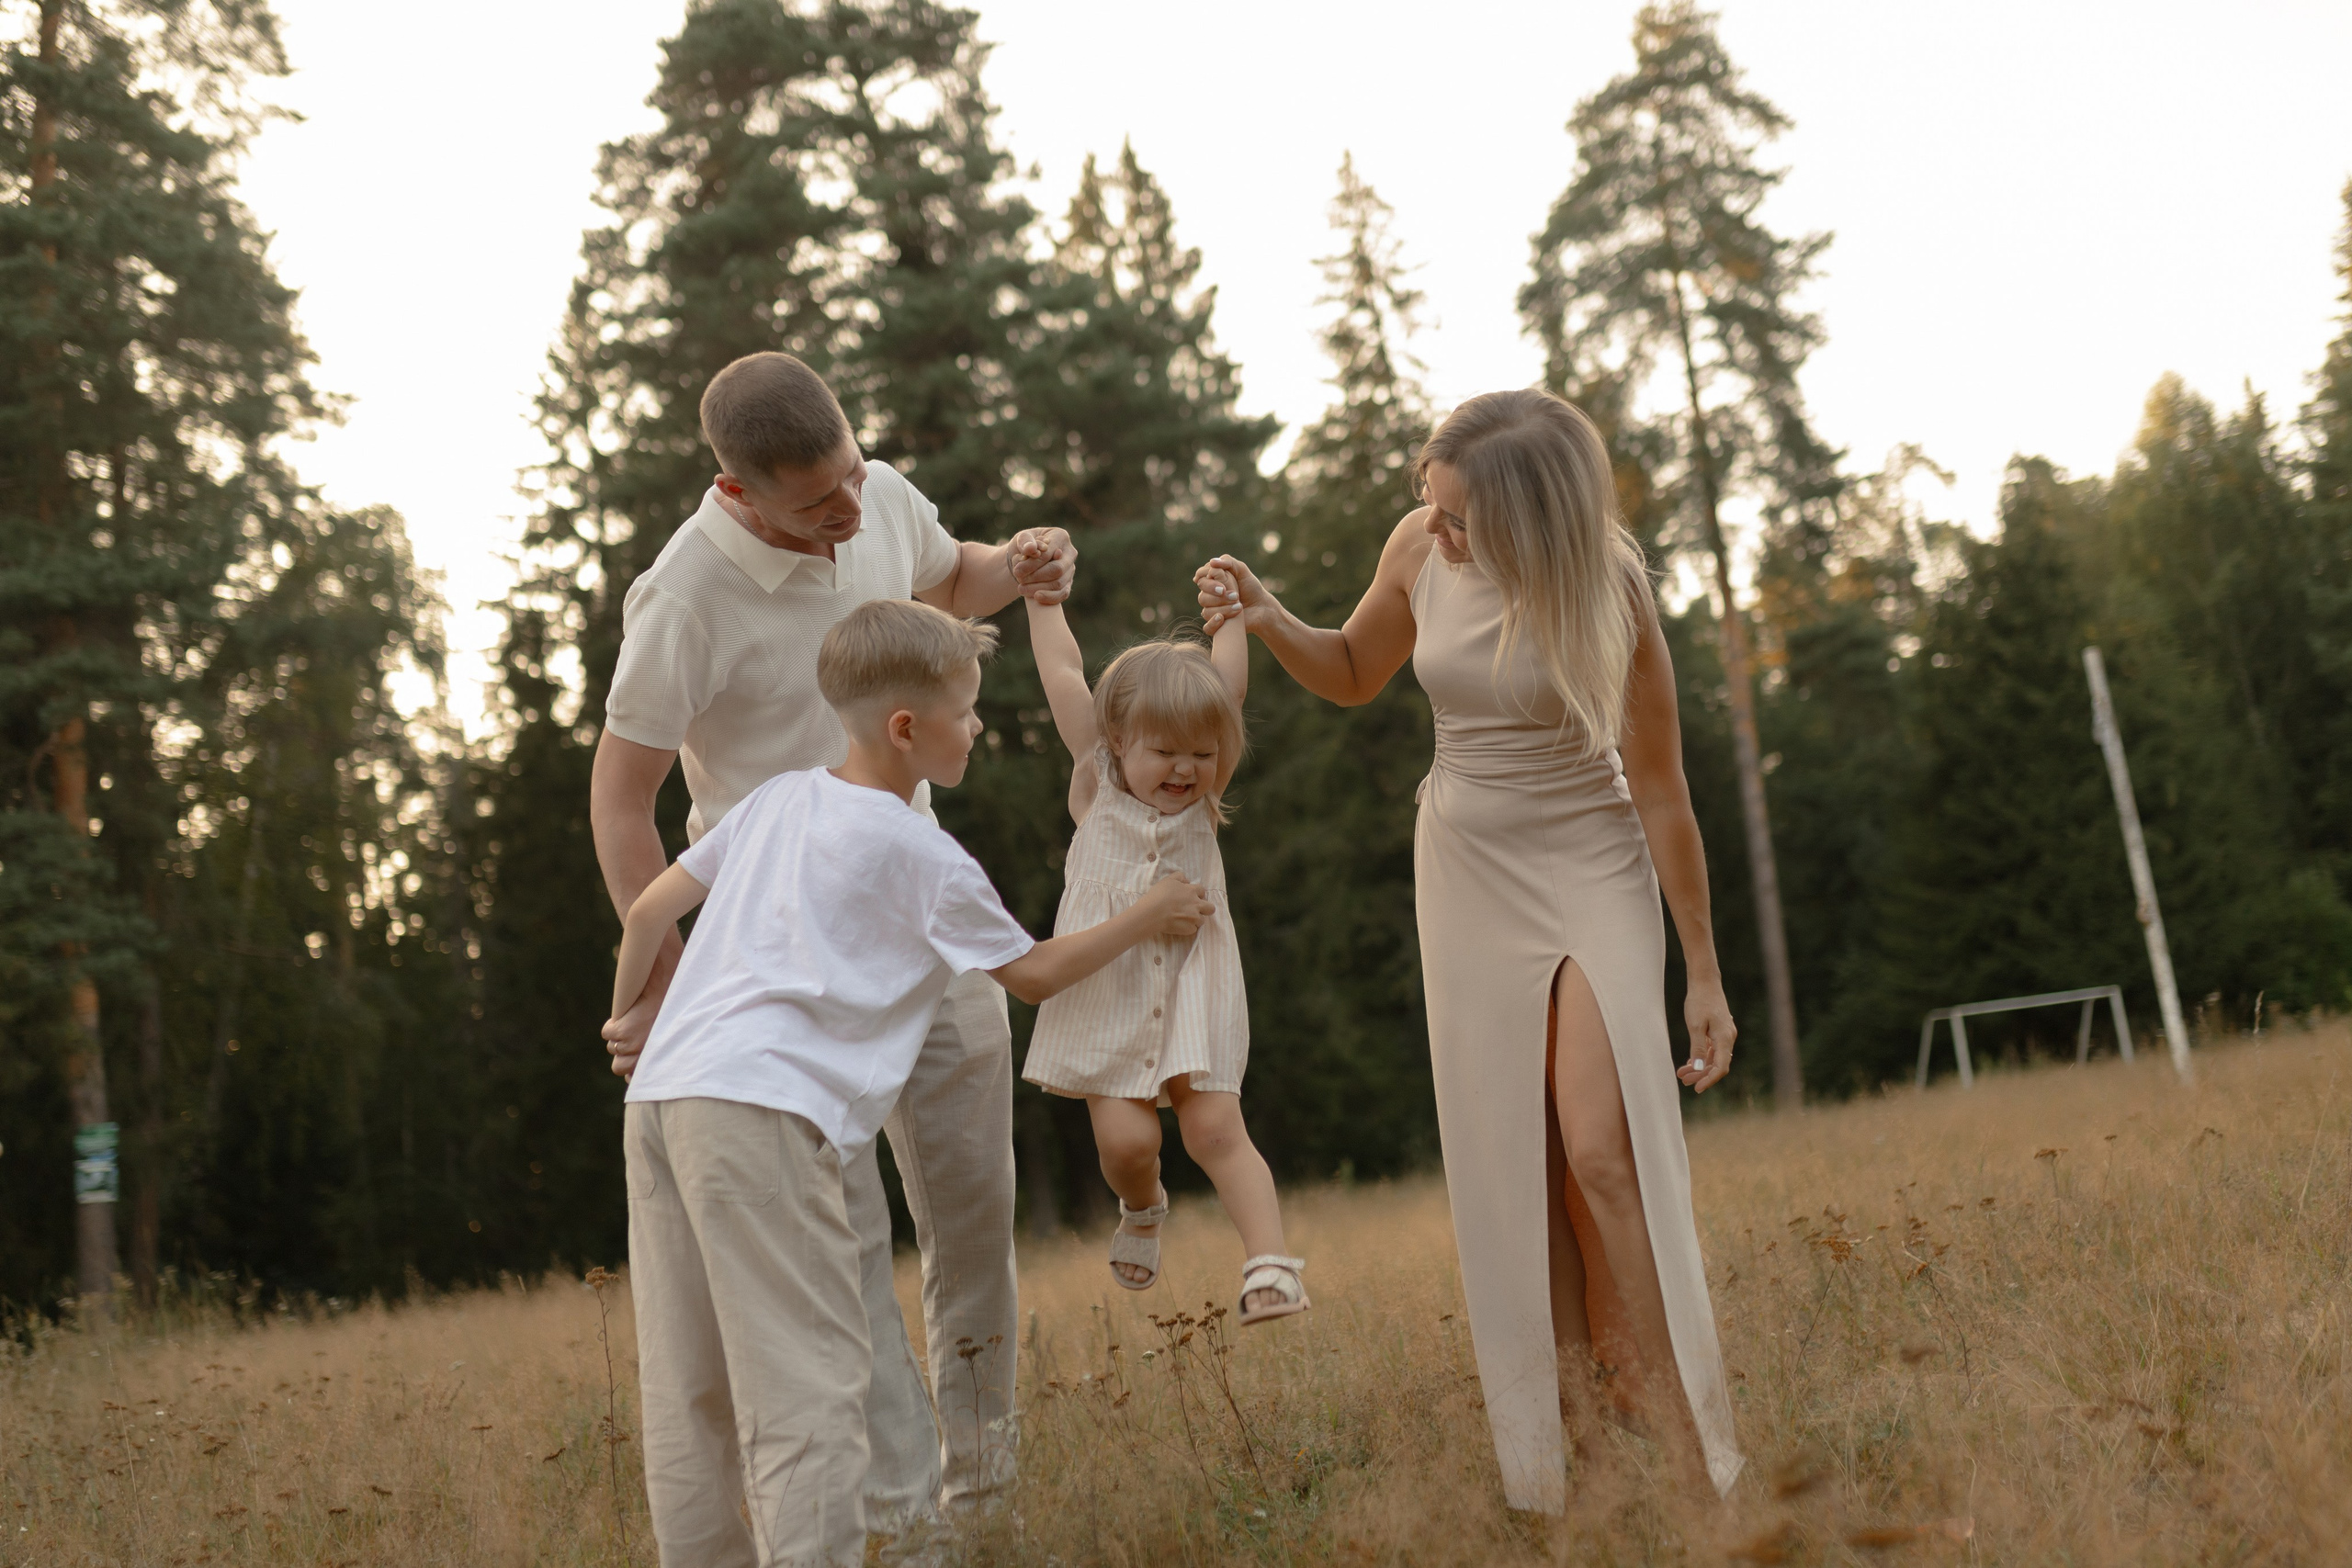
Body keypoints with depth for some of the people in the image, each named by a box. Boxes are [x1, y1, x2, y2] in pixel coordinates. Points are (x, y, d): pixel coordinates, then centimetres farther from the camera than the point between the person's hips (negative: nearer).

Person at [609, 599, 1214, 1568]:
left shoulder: (777, 800, 21)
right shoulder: (922, 857, 3)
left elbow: (649, 910, 25)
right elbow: (1032, 973, 14)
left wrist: (626, 1017, 41)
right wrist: (1142, 920, 26)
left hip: (662, 1091, 8)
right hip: (764, 1108, -8)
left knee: (689, 1387, 10)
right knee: (809, 1379, -10)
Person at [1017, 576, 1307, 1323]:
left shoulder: (1204, 796, 2)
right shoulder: (1096, 783, -1)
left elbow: (1226, 681, 1)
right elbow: (1062, 672, 0)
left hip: (1192, 993, 1)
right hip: (1106, 995, -1)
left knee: (1215, 1129, -7)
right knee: (1125, 1138, -6)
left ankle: (1270, 1263, -7)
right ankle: (1143, 1210, 27)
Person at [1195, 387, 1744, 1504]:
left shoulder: (1606, 589, -18)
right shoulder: (1418, 550, -8)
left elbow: (1662, 792, -11)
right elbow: (1352, 674, 12)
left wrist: (1704, 974, -7)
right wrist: (1268, 621, -9)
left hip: (1589, 867, -4)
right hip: (1465, 868, 4)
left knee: (1602, 1145, -17)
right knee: (1507, 1160, 1)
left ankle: (1686, 1450, -6)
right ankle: (1564, 1437, 11)